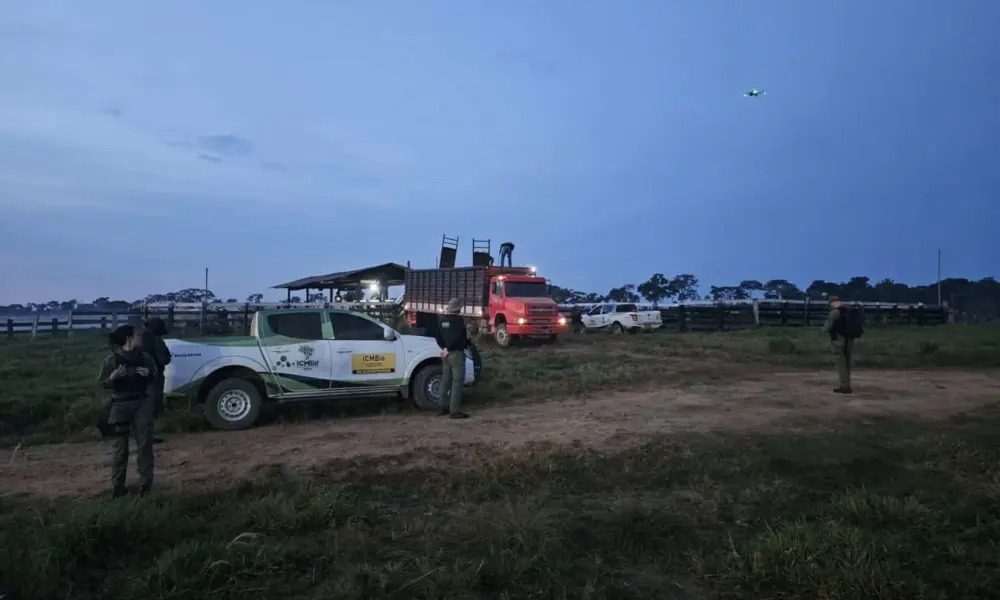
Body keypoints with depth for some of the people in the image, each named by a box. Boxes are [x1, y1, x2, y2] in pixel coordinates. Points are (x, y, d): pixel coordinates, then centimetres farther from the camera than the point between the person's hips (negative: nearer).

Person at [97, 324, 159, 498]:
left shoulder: (145, 358, 3)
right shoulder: (112, 359, -6)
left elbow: (156, 376, 13)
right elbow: (102, 383, -3)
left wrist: (149, 374, -8)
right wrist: (112, 377, -23)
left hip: (142, 403, 2)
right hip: (121, 405, -2)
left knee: (145, 442, 0)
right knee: (121, 446, 3)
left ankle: (146, 483, 8)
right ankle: (117, 487, 12)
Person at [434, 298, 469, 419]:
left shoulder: (442, 320, 10)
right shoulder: (459, 320, -13)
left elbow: (437, 336, 10)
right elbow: (458, 338, -21)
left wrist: (444, 348, 5)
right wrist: (448, 349, -12)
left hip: (446, 353, 8)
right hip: (456, 353, -8)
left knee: (446, 380, 15)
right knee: (457, 381, -6)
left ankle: (444, 407, 21)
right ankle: (455, 410, -9)